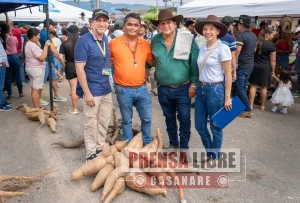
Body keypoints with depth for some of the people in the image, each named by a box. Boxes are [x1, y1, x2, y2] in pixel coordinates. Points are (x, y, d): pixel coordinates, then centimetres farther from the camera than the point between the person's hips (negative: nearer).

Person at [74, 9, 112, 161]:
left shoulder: (106, 40, 8)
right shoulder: (84, 41, -14)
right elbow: (79, 69, -17)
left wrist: (108, 84, 15)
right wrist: (87, 93, -19)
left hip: (106, 90, 7)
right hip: (92, 91, -7)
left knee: (104, 122, 16)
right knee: (91, 124, 5)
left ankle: (100, 149, 33)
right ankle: (91, 154, 20)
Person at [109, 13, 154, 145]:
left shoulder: (145, 44, 2)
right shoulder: (114, 43, -8)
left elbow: (152, 62, 14)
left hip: (142, 89, 3)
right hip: (123, 90, -3)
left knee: (147, 118, 14)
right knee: (127, 120, 13)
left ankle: (147, 144, 36)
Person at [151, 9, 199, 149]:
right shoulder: (155, 41, 0)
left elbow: (195, 63, -9)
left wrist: (193, 84, -10)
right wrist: (155, 81, 8)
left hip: (183, 88, -3)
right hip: (163, 89, 4)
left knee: (184, 119, 6)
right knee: (169, 117, 18)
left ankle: (184, 147, 23)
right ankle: (173, 143, 37)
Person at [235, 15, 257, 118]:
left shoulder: (241, 35, -15)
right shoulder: (253, 35, 11)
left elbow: (237, 52, -21)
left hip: (241, 66, -9)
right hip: (250, 65, 9)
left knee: (240, 89, -1)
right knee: (243, 87, 17)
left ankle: (248, 110, 2)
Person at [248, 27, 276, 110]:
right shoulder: (271, 45, -11)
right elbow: (272, 60, -9)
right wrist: (273, 70, 3)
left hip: (254, 66, 3)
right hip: (265, 67, -3)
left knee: (253, 86, 7)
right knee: (263, 87, 7)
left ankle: (251, 105, 7)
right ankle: (262, 106, 18)